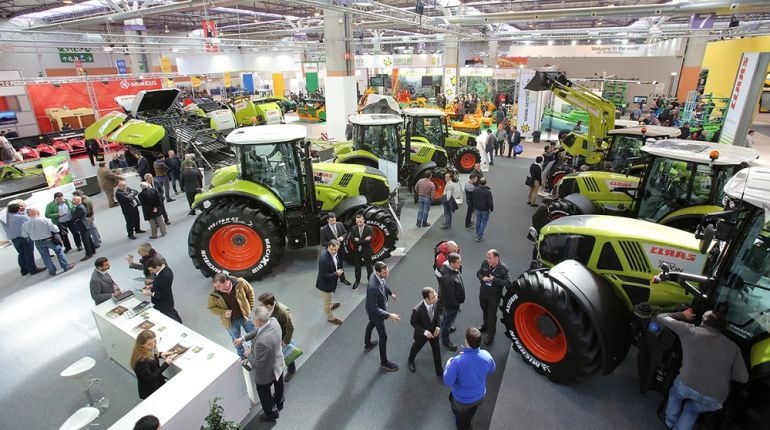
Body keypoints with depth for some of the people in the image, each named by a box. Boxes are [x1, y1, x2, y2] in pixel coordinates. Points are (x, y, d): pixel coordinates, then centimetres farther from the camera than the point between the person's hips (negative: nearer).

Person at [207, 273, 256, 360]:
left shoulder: (240, 283, -25)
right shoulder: (214, 294, -23)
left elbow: (250, 291, -6)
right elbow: (211, 307, -5)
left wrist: (250, 307, -5)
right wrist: (223, 313, -21)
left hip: (245, 315, 0)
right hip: (230, 321, 0)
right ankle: (242, 355, 49)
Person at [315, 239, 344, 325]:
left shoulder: (334, 254, -9)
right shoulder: (324, 259, -37)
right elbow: (323, 275, -31)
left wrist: (339, 271, -5)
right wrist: (336, 274, -27)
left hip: (331, 282, 8)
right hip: (325, 284, -8)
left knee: (329, 298, 36)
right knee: (327, 301, 17)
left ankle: (330, 306, 65)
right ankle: (330, 318, 39)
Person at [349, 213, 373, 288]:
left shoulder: (369, 229, -14)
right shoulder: (353, 229, -6)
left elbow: (368, 241, -21)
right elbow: (352, 240, -15)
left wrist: (358, 241, -20)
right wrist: (363, 240, -23)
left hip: (366, 251, -2)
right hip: (357, 251, 2)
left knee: (369, 267, 13)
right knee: (357, 267, 18)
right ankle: (357, 281, 37)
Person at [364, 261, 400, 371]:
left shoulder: (379, 276, -18)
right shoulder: (373, 287, -44)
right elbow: (374, 308, -37)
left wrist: (390, 293, 22)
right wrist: (389, 315, -38)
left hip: (379, 307, 9)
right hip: (375, 312, -9)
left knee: (371, 325, 32)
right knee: (383, 336, 8)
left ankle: (367, 344, 61)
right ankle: (384, 362, 30)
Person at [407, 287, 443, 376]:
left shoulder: (436, 303, -26)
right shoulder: (417, 310, -40)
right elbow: (412, 322, -21)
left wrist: (437, 326, -16)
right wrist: (424, 331, -26)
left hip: (433, 331, 3)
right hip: (421, 334, -3)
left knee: (437, 350, 17)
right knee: (416, 347, 26)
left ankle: (439, 370, 42)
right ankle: (411, 361, 59)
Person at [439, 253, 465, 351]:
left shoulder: (450, 268, -12)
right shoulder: (448, 278, -41)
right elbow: (449, 296, -31)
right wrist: (456, 306, -18)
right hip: (451, 303, -9)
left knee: (446, 318, 32)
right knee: (448, 320, 14)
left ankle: (444, 329, 58)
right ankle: (445, 340, 35)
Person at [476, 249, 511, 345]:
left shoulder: (503, 268, -24)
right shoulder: (485, 263, -12)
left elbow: (508, 283, -25)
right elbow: (478, 273, 2)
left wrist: (494, 279, -31)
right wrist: (482, 278, -20)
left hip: (494, 295, -5)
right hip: (483, 292, 5)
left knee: (492, 315, 7)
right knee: (484, 310, 27)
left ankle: (490, 336, 24)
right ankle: (485, 325, 54)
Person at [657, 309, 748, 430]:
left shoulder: (690, 330, 11)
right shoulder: (732, 346, 18)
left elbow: (661, 317, 20)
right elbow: (743, 377, 17)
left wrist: (682, 315, 35)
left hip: (689, 385, -2)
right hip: (715, 400, 2)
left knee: (675, 394, 35)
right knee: (692, 409, 34)